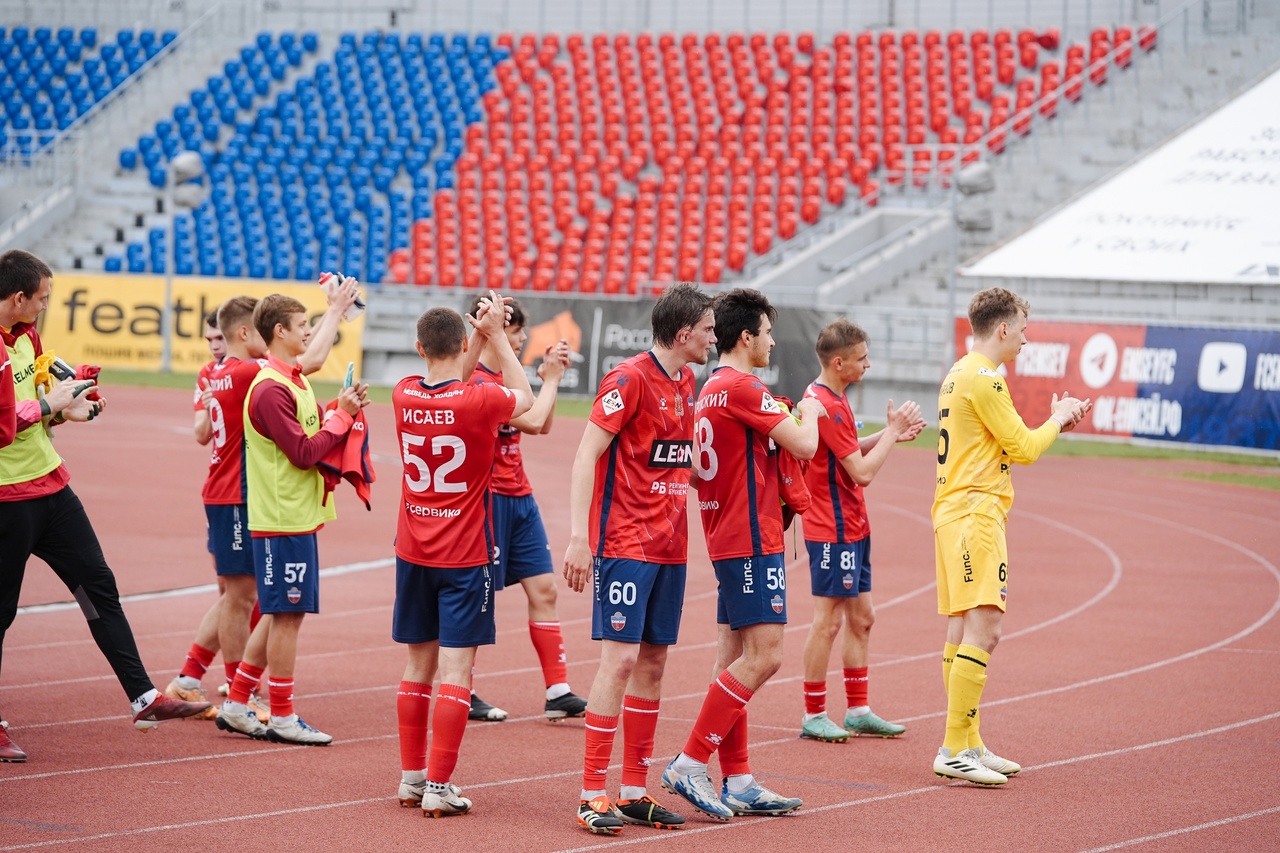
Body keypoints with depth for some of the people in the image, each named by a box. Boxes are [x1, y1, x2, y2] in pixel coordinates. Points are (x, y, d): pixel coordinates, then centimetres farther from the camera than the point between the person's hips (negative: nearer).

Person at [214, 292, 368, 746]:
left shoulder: (294, 381, 15)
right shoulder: (271, 389, -17)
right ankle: (282, 718, 3)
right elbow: (304, 452, -20)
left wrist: (343, 411, -1)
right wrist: (343, 415, -12)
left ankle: (236, 704, 20)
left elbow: (314, 436, 14)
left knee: (282, 614, 14)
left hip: (297, 517, 10)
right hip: (283, 520, -10)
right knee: (286, 615, -3)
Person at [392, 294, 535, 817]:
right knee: (456, 670, -3)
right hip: (465, 557, -5)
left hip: (413, 555, 5)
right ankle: (438, 788, -6)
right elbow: (525, 397, 6)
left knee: (418, 665, 14)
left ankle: (412, 778, 20)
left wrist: (482, 334, 13)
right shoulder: (480, 401, -17)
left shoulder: (404, 396, -4)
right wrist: (495, 334, 8)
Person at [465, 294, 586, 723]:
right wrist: (551, 378, -7)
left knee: (543, 589, 4)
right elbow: (533, 421, -21)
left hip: (519, 498, 9)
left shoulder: (503, 377, 12)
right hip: (489, 498, -9)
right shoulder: (477, 382, -18)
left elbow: (542, 425, 17)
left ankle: (558, 692, 4)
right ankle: (463, 694, 11)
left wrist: (550, 377, 5)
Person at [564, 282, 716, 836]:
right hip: (625, 542, -8)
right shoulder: (630, 379, -12)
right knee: (620, 660, -11)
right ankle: (592, 795, -7)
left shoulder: (686, 384, 12)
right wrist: (578, 536, -20)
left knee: (652, 663, 8)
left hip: (670, 546, 8)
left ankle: (634, 792, 13)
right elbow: (586, 455, -15)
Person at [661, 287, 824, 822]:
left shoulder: (711, 390, 15)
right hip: (752, 539, -10)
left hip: (728, 537, 10)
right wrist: (809, 414, 6)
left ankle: (738, 782, 10)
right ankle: (690, 765, -11)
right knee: (762, 656, -11)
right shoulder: (743, 388, -15)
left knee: (735, 658, 9)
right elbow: (803, 446, -16)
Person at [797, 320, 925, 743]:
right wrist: (892, 431, -9)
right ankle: (813, 716, 4)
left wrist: (890, 434, 8)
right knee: (829, 620, -4)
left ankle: (858, 711, 19)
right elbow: (863, 472, -20)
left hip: (852, 528, 10)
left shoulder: (831, 398, 11)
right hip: (833, 530, -10)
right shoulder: (825, 405, -20)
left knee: (860, 617, 13)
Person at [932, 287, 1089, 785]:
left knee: (962, 629, 12)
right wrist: (1057, 420, 6)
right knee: (984, 629, -14)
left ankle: (968, 745, 16)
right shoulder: (984, 379, -13)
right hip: (976, 515, -11)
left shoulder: (958, 375, 18)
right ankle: (955, 750, -17)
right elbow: (1022, 449, -11)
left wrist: (1054, 424, 19)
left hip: (953, 514, 11)